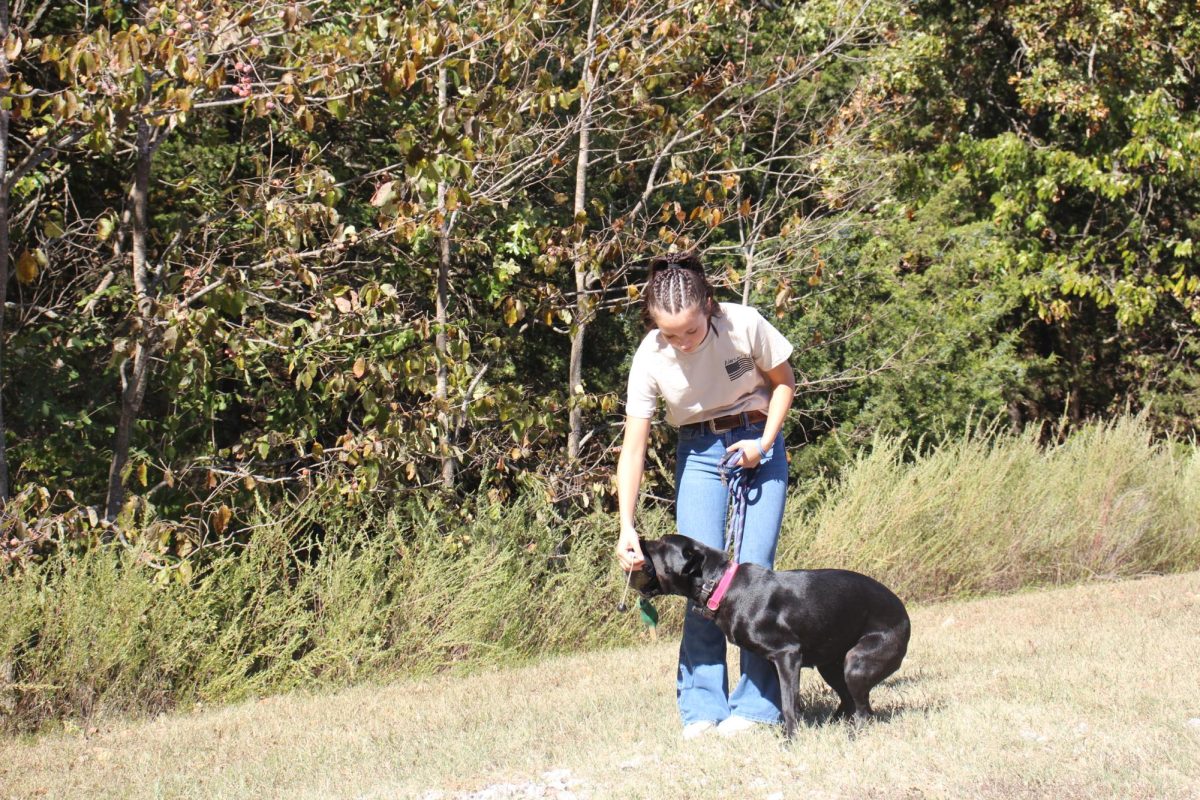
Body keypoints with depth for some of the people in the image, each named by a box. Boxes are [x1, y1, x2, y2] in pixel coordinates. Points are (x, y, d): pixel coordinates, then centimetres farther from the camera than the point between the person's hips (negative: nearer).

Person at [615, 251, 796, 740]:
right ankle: (702, 706, -1)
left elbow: (783, 382, -2)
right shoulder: (650, 359, -19)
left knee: (753, 567, -11)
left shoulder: (744, 325, -22)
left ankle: (757, 703, -3)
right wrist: (627, 527, -24)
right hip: (698, 455, 1)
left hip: (756, 446, -1)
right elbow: (633, 448, -17)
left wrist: (763, 443, -14)